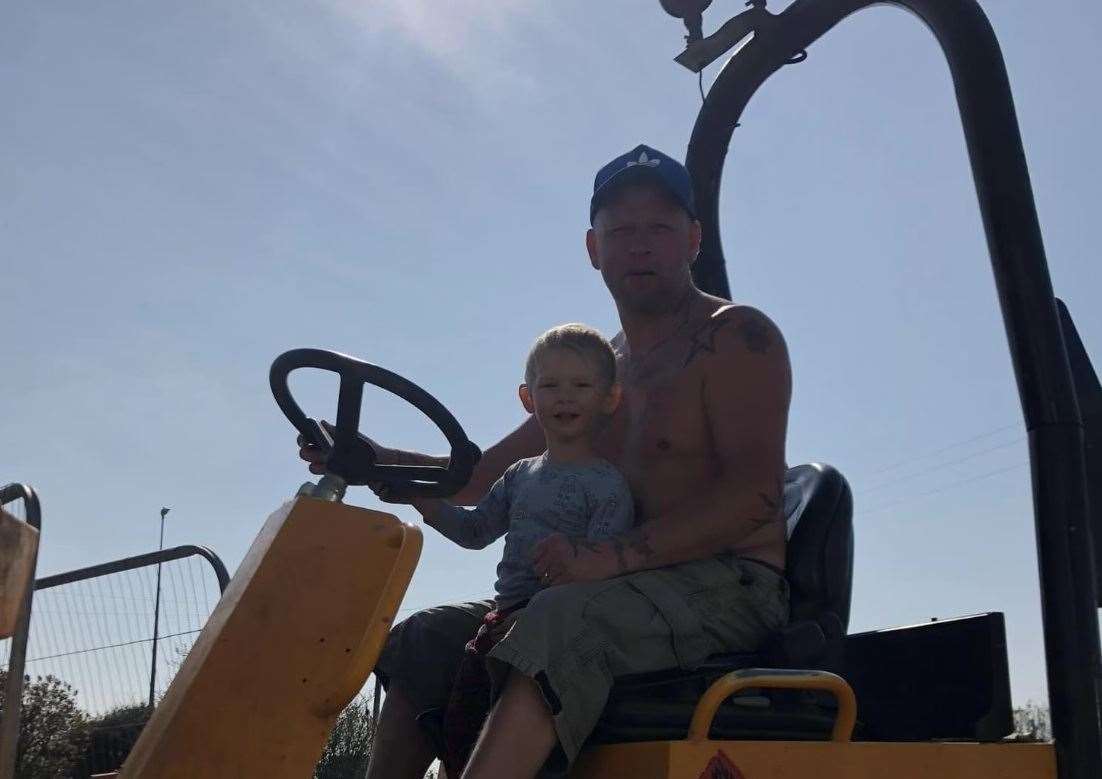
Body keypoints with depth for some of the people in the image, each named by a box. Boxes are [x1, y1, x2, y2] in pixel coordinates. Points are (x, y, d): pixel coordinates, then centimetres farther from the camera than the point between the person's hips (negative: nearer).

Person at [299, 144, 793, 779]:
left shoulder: (737, 338, -4)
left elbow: (755, 494, -17)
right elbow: (482, 479, 19)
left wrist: (613, 556, -26)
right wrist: (373, 461, 3)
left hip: (729, 588, -8)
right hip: (631, 595, 8)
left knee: (564, 623, -36)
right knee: (426, 641, 0)